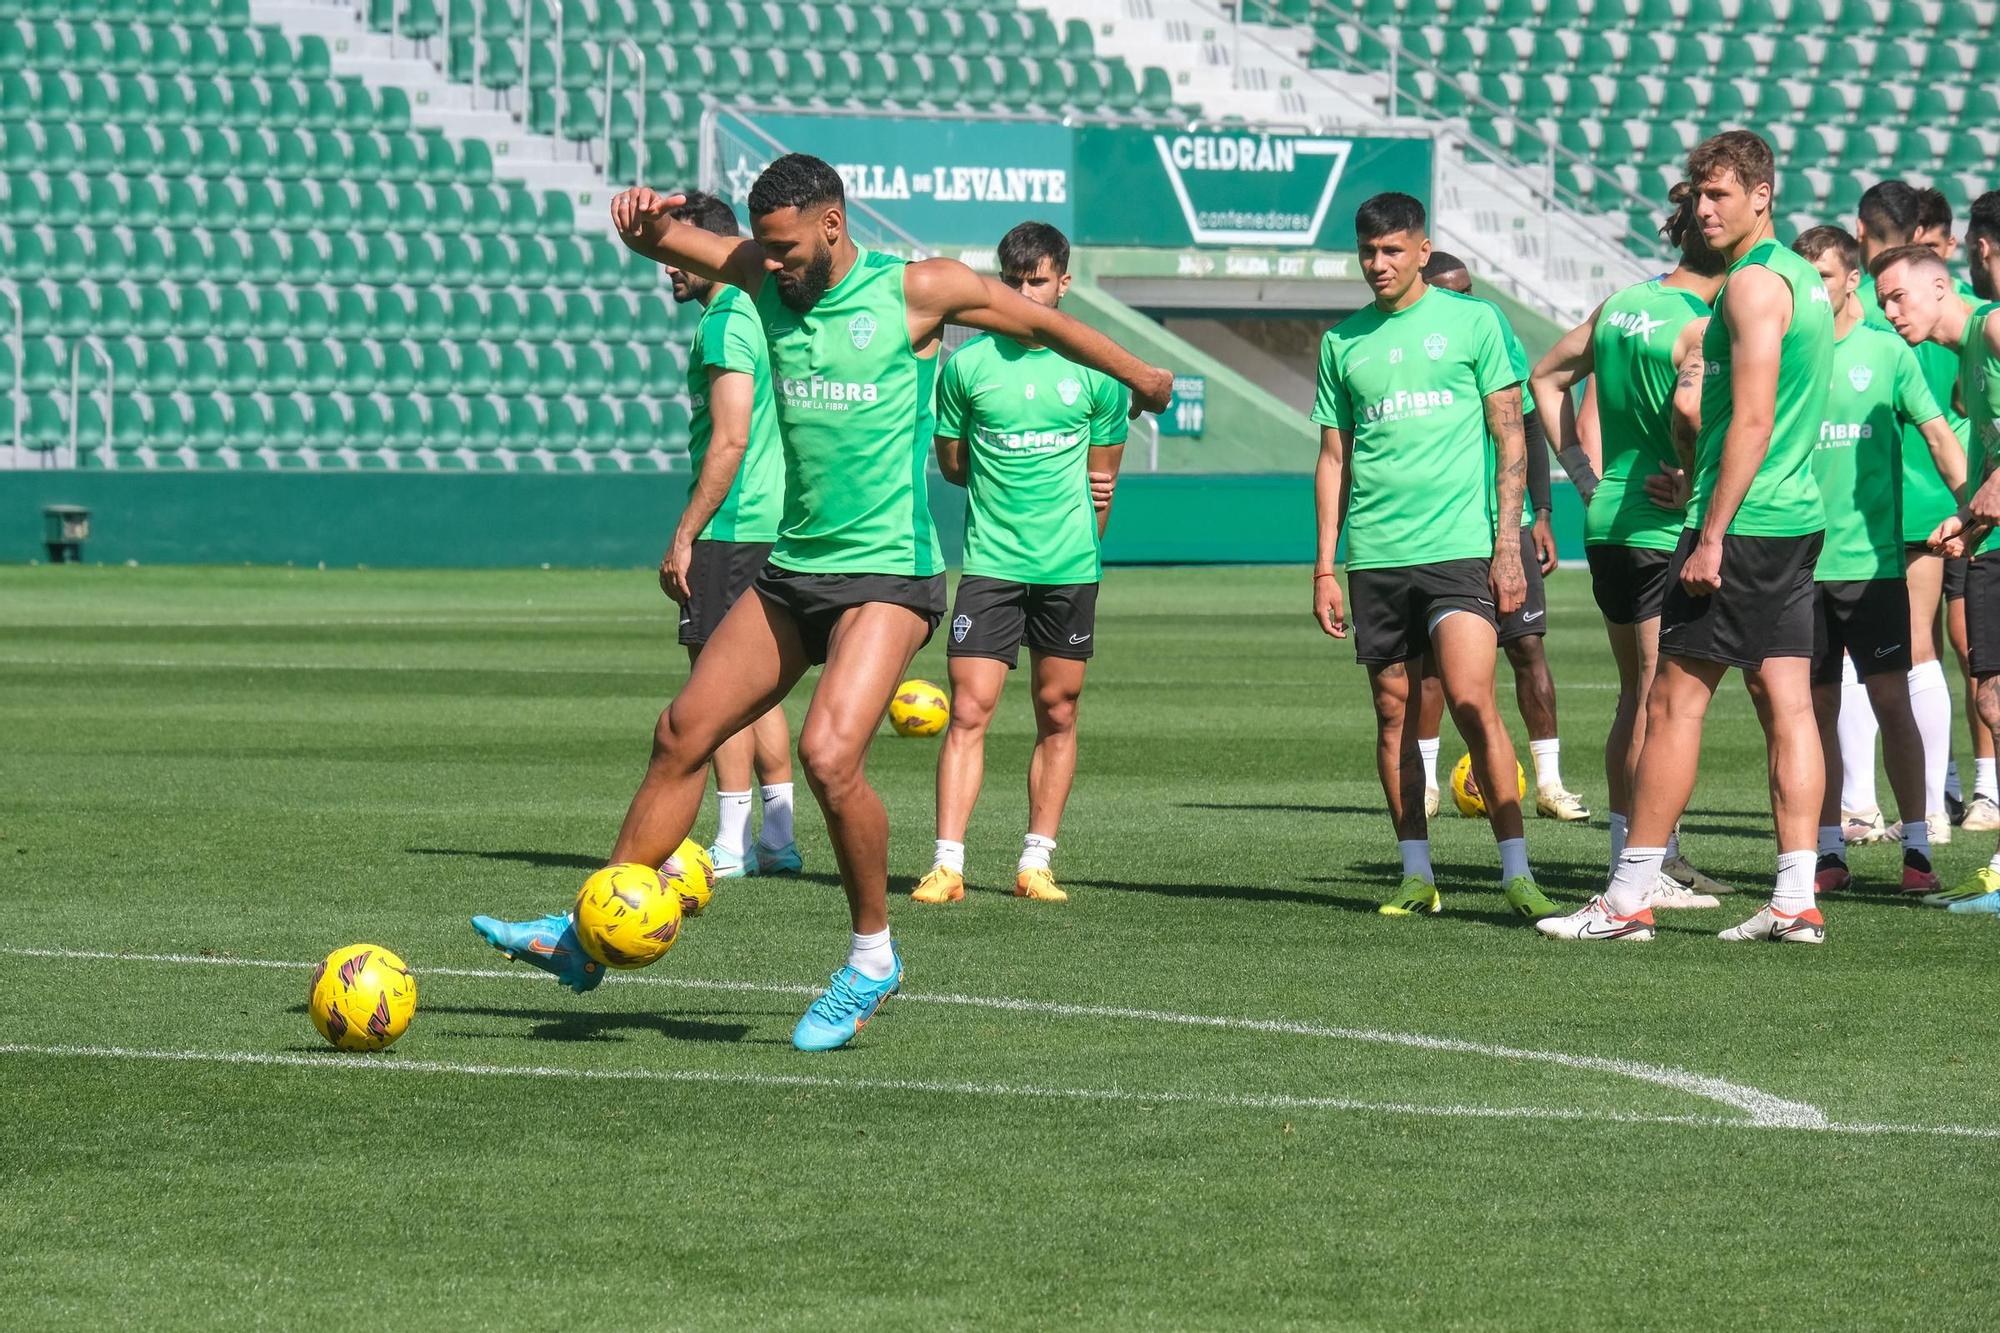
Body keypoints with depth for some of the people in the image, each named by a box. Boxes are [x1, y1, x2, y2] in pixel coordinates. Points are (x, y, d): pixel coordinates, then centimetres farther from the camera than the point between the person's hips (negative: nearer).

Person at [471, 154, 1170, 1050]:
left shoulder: (917, 290, -6)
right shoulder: (767, 281, 6)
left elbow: (1043, 324, 7)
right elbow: (662, 241, 1)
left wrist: (1142, 380, 20)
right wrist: (646, 221, -25)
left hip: (888, 572, -6)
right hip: (793, 567, 6)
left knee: (829, 754, -23)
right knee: (682, 734, 3)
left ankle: (872, 959, -5)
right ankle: (591, 932, 12)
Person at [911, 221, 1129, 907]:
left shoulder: (1094, 369, 3)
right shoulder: (967, 365, 1)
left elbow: (1100, 477, 10)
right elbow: (953, 464, 10)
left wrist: (1078, 548, 8)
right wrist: (1006, 491, 6)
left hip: (1070, 567, 1)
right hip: (990, 562, -1)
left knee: (1057, 714, 5)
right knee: (969, 710, -8)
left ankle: (1036, 862, 12)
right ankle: (947, 864, -10)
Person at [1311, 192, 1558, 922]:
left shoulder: (1472, 320, 3)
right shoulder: (1343, 341, 12)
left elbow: (1510, 438, 3)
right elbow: (1334, 458, 16)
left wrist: (1508, 545, -5)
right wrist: (1325, 566, 10)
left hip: (1459, 545, -4)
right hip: (1376, 555, 4)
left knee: (1472, 702, -15)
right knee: (1395, 714, 5)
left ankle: (1517, 872, -13)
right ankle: (1416, 874, 12)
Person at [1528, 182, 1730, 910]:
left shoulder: (1621, 302, 9)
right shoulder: (1701, 324, -15)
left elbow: (1546, 377, 18)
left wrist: (1589, 471, 18)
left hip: (1607, 518, 8)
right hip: (1666, 527, -8)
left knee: (1637, 694, 17)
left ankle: (1629, 850, 22)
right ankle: (1654, 868, 0)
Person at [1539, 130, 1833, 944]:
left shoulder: (1754, 284, -13)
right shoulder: (1804, 280, 17)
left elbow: (1753, 422, -20)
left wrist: (1712, 535, -20)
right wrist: (1701, 402, 15)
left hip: (1742, 524, -10)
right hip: (1798, 519, 10)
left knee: (1674, 700, -5)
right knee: (1787, 705, 5)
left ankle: (1628, 899, -3)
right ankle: (1796, 900, 1)